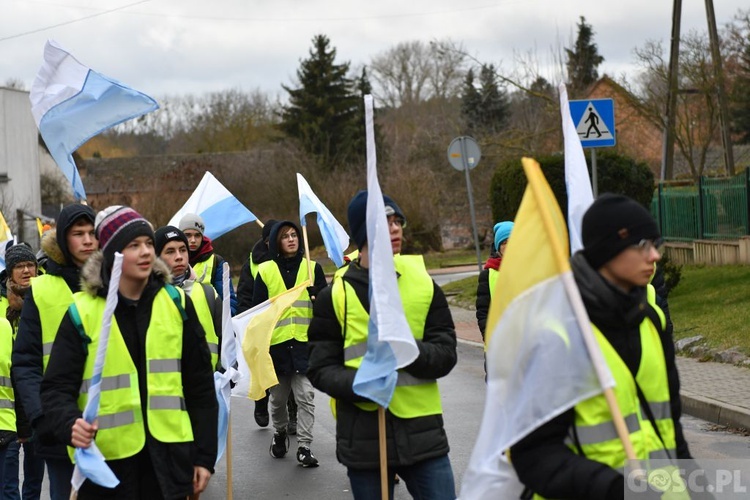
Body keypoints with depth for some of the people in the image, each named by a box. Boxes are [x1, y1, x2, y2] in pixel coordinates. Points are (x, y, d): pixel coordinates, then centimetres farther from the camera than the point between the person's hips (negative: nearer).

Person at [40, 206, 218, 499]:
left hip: (168, 458, 2)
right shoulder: (83, 313, -4)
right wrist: (71, 423, -24)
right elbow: (57, 388, -3)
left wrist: (205, 454, 5)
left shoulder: (176, 303, 3)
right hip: (106, 462, -2)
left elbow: (200, 385, 7)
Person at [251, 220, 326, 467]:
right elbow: (257, 309, 8)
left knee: (305, 395, -7)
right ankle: (280, 432, 37)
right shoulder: (265, 271, 4)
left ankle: (304, 446, -1)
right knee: (278, 396, 11)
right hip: (275, 342, 1)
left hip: (305, 342, -1)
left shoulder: (312, 268, 6)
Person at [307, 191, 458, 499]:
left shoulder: (423, 284, 5)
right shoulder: (335, 295, 1)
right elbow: (321, 369, -1)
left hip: (422, 432, 1)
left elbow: (445, 355, 1)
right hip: (363, 437, -1)